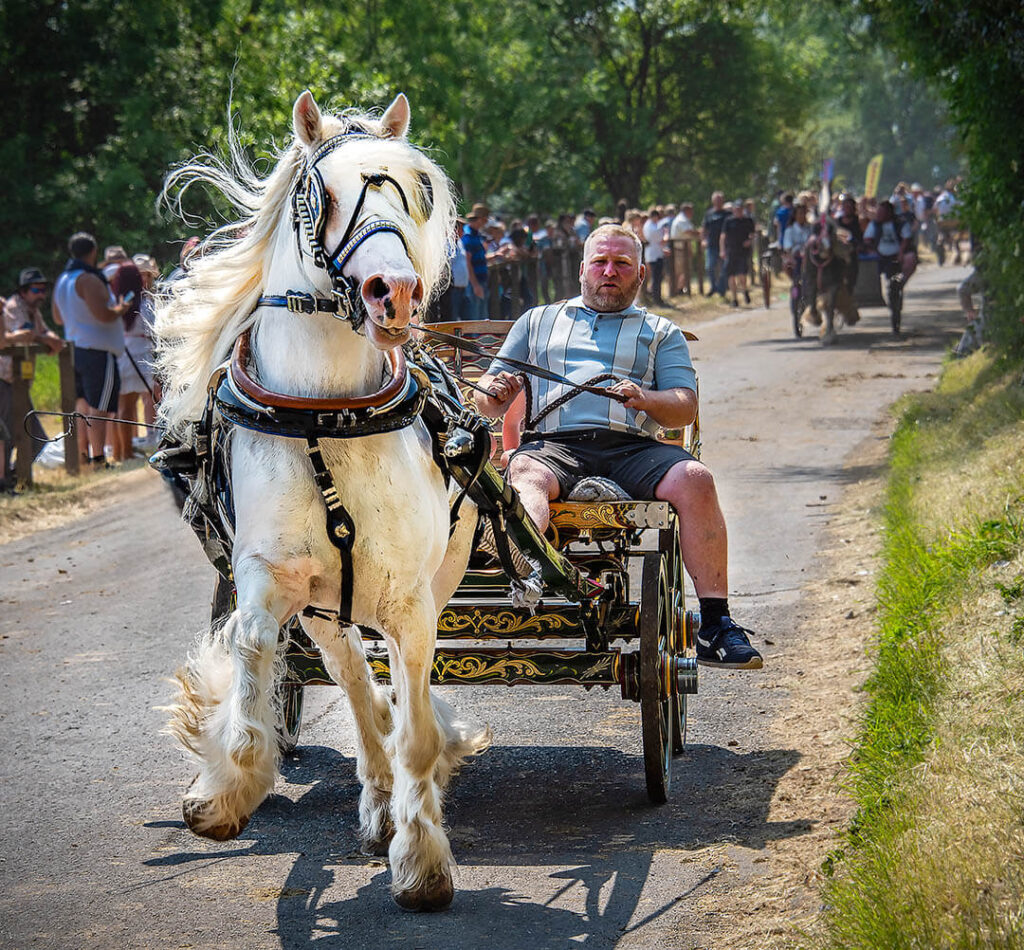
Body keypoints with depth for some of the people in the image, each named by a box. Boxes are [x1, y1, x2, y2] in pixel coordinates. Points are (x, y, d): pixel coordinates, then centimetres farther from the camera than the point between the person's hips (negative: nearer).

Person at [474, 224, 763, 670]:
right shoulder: (537, 321, 30)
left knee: (695, 480, -30)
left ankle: (715, 626, -31)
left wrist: (645, 399, -11)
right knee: (525, 475, -36)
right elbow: (489, 405, 25)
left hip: (633, 447, 0)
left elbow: (685, 408, 12)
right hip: (553, 444, 0)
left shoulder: (661, 332, 27)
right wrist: (494, 392, -1)